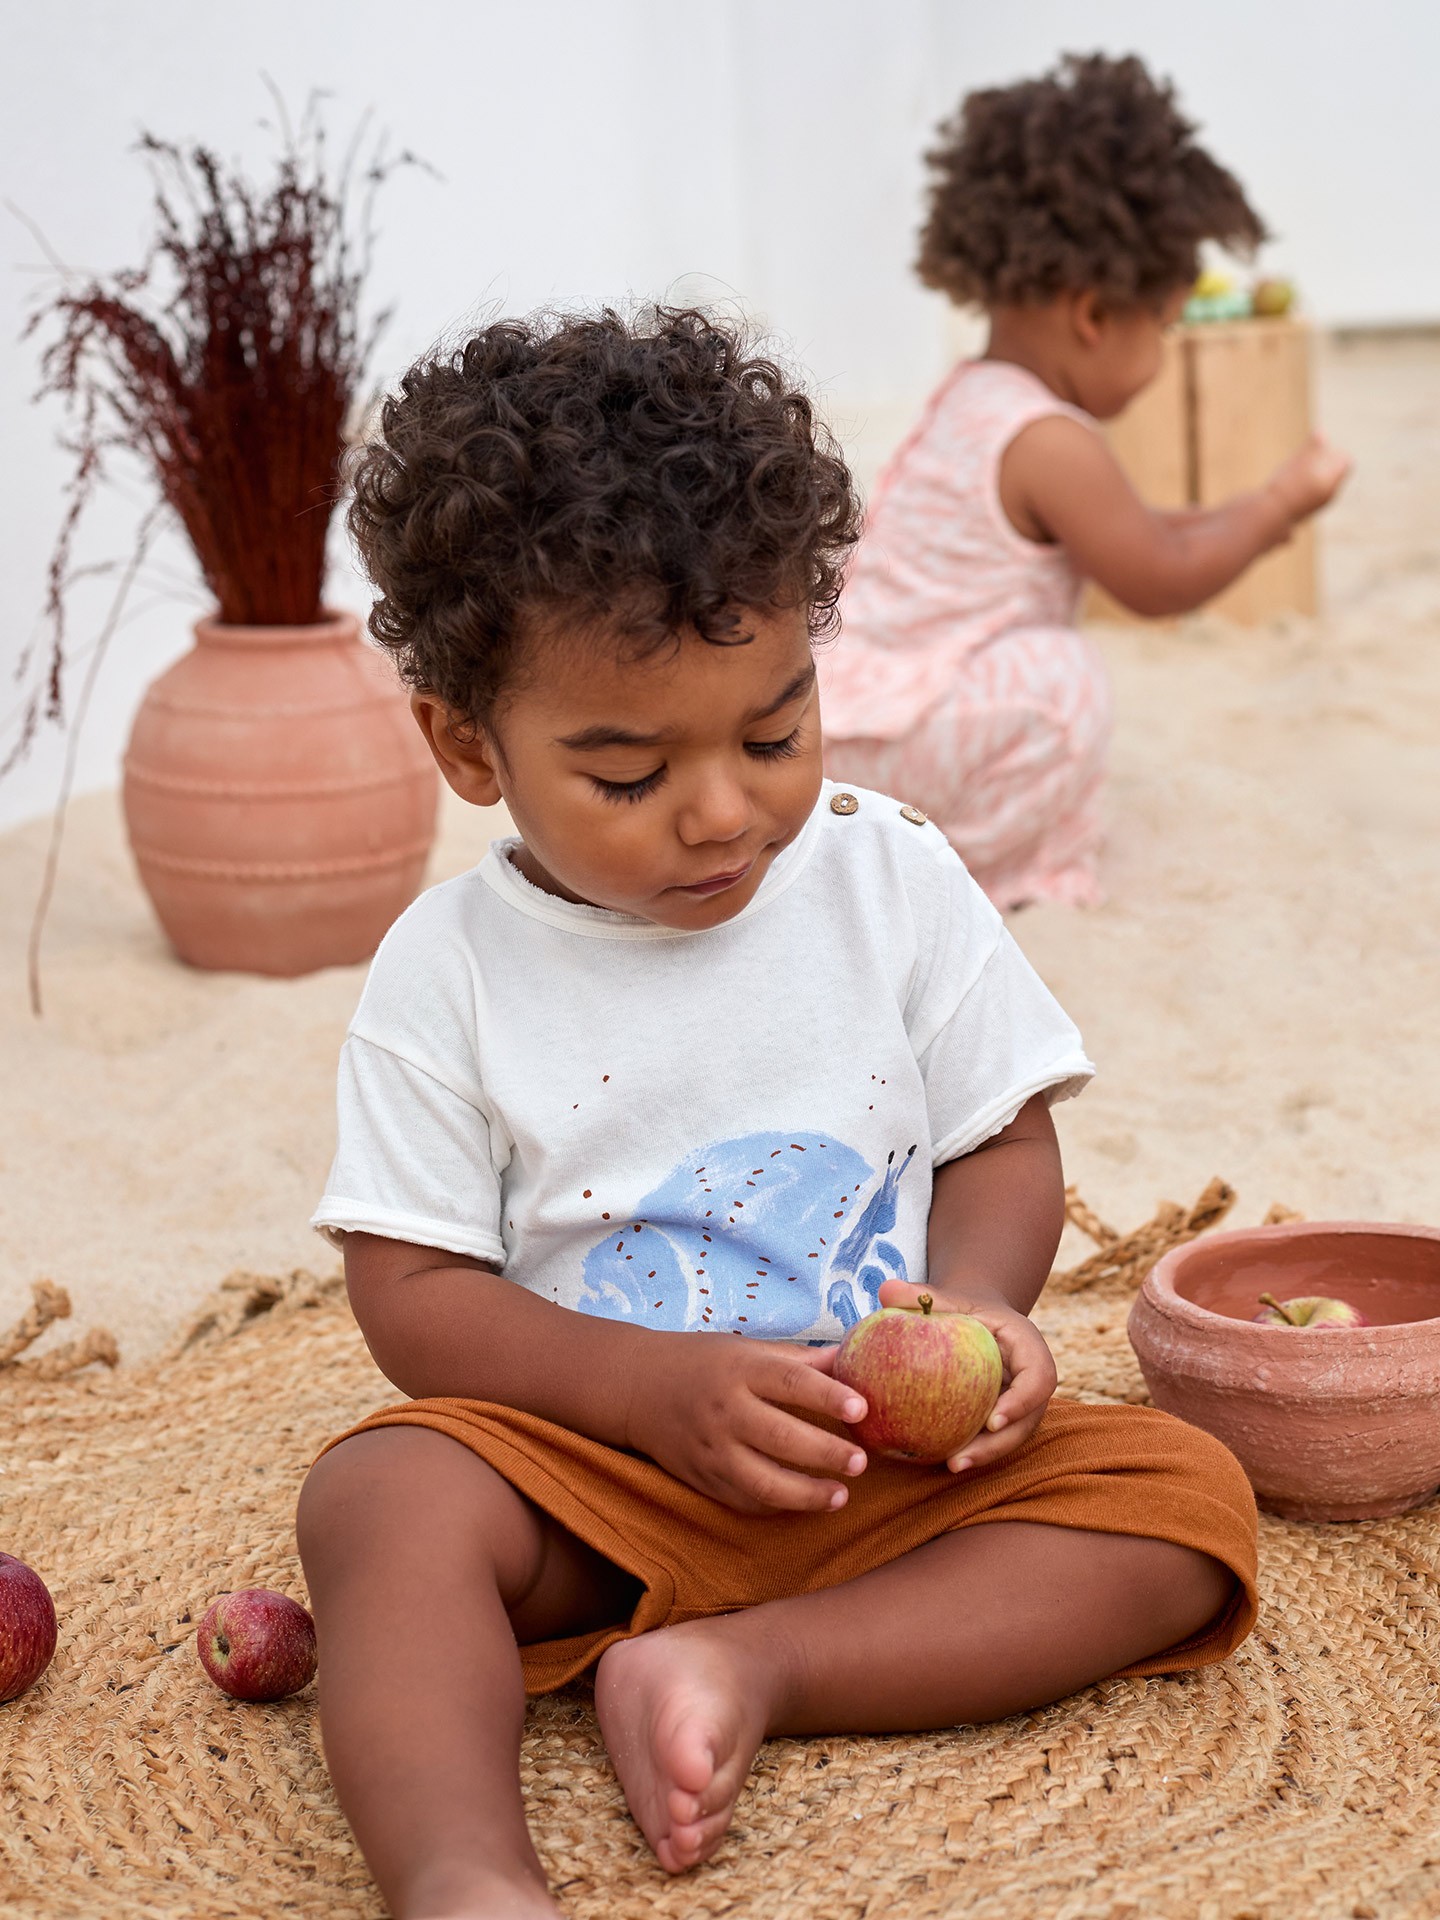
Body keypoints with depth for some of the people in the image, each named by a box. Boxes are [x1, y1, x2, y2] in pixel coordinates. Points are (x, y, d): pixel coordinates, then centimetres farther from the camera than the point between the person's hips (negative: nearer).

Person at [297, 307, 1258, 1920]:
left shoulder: (891, 879, -1)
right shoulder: (450, 971, -5)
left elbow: (1007, 1140, 5)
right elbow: (411, 1291, -6)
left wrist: (977, 1299, -17)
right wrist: (658, 1388, -20)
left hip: (893, 1462, 2)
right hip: (597, 1467, -2)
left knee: (1184, 1498, -20)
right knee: (382, 1494, -30)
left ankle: (759, 1666, -28)